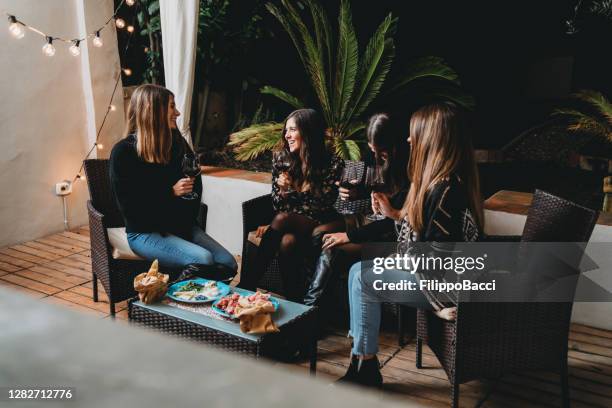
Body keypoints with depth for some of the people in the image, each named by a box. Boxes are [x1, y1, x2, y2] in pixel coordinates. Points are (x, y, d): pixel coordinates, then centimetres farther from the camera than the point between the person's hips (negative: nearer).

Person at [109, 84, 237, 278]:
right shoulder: (124, 151, -9)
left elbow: (196, 186, 15)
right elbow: (129, 205, -13)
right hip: (145, 232, -6)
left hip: (182, 226, 6)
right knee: (203, 260, -28)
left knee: (228, 264, -13)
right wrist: (171, 193, -19)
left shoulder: (177, 142, 8)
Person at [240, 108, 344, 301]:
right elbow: (277, 205, 5)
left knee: (282, 220, -32)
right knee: (287, 241, -33)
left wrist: (294, 189, -18)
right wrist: (282, 190, -17)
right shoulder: (281, 157, 1)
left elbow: (323, 208, -9)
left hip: (316, 226, -3)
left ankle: (247, 284, -25)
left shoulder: (332, 164, -10)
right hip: (289, 225, 3)